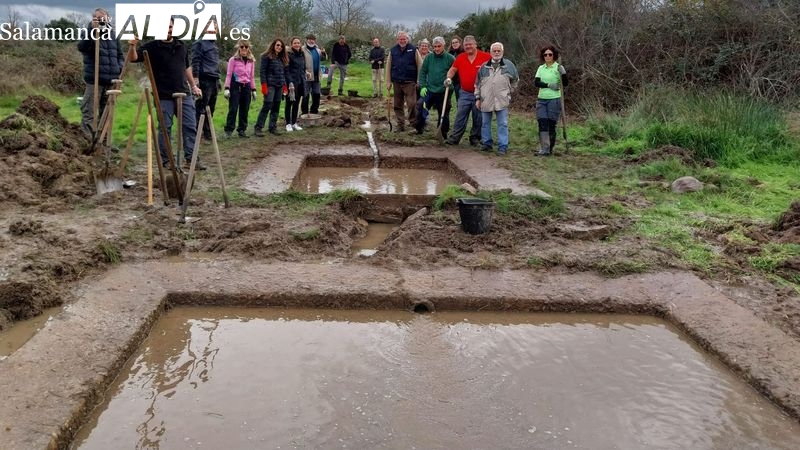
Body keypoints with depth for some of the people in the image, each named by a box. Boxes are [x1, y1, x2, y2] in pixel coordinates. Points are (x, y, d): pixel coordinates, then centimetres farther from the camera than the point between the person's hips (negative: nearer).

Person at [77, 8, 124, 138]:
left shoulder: (113, 35, 13)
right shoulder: (90, 33, -2)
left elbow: (120, 54, 23)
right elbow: (81, 47, -22)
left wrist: (120, 67, 5)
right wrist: (92, 29, -29)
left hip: (111, 80, 5)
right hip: (94, 80, -5)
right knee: (88, 113, -8)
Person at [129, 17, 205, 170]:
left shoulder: (181, 45, 12)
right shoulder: (152, 46, -4)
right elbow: (133, 59, -13)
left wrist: (193, 85, 22)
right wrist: (133, 46, -32)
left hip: (184, 94, 5)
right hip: (164, 96, -4)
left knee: (190, 127, 3)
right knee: (165, 128, 2)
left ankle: (190, 159, 9)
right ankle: (164, 161, 11)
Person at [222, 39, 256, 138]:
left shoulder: (251, 61, 10)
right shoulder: (233, 60, -4)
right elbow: (229, 74, -4)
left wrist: (253, 89, 13)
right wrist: (227, 88, -10)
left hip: (246, 87, 5)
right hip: (235, 86, -4)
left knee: (245, 110, 6)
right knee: (233, 109, -7)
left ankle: (242, 130, 15)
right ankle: (228, 130, -2)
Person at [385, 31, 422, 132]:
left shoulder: (413, 50, 0)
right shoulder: (393, 51, 8)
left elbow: (419, 66, -2)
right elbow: (388, 67, 9)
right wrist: (388, 82, 4)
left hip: (410, 82, -3)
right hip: (397, 82, 3)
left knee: (411, 104, -9)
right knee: (398, 105, 8)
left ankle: (413, 123, 3)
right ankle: (400, 125, 16)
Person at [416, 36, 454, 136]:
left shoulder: (450, 58, -5)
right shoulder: (429, 57, 3)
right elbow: (422, 72, 6)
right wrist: (423, 86, -2)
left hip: (443, 92, -2)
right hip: (429, 90, 2)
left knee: (444, 114, 7)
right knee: (421, 110, 3)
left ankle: (443, 133, 20)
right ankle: (419, 129, 20)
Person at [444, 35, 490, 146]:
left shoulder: (486, 57, -5)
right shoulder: (460, 58, 5)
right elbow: (452, 69, 14)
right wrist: (449, 78, -5)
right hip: (464, 93, 2)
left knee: (478, 118, 7)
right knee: (460, 117, 1)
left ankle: (475, 138, 18)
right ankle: (454, 138, 4)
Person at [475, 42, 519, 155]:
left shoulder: (509, 65, 3)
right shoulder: (484, 67, 7)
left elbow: (515, 80, 15)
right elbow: (478, 84, 11)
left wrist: (508, 92, 11)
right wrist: (478, 98, 7)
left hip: (502, 101, -2)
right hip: (486, 101, 2)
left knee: (503, 124, -4)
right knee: (485, 123, 9)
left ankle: (502, 146, 0)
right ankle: (486, 143, 21)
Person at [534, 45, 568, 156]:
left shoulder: (558, 67, -2)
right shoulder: (541, 68, 11)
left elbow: (565, 84, -7)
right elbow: (536, 82, -1)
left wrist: (563, 73, -24)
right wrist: (549, 85, -14)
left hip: (554, 100, -4)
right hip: (541, 99, 4)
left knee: (551, 125, 0)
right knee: (542, 124, -5)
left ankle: (550, 149, 10)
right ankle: (543, 149, -6)